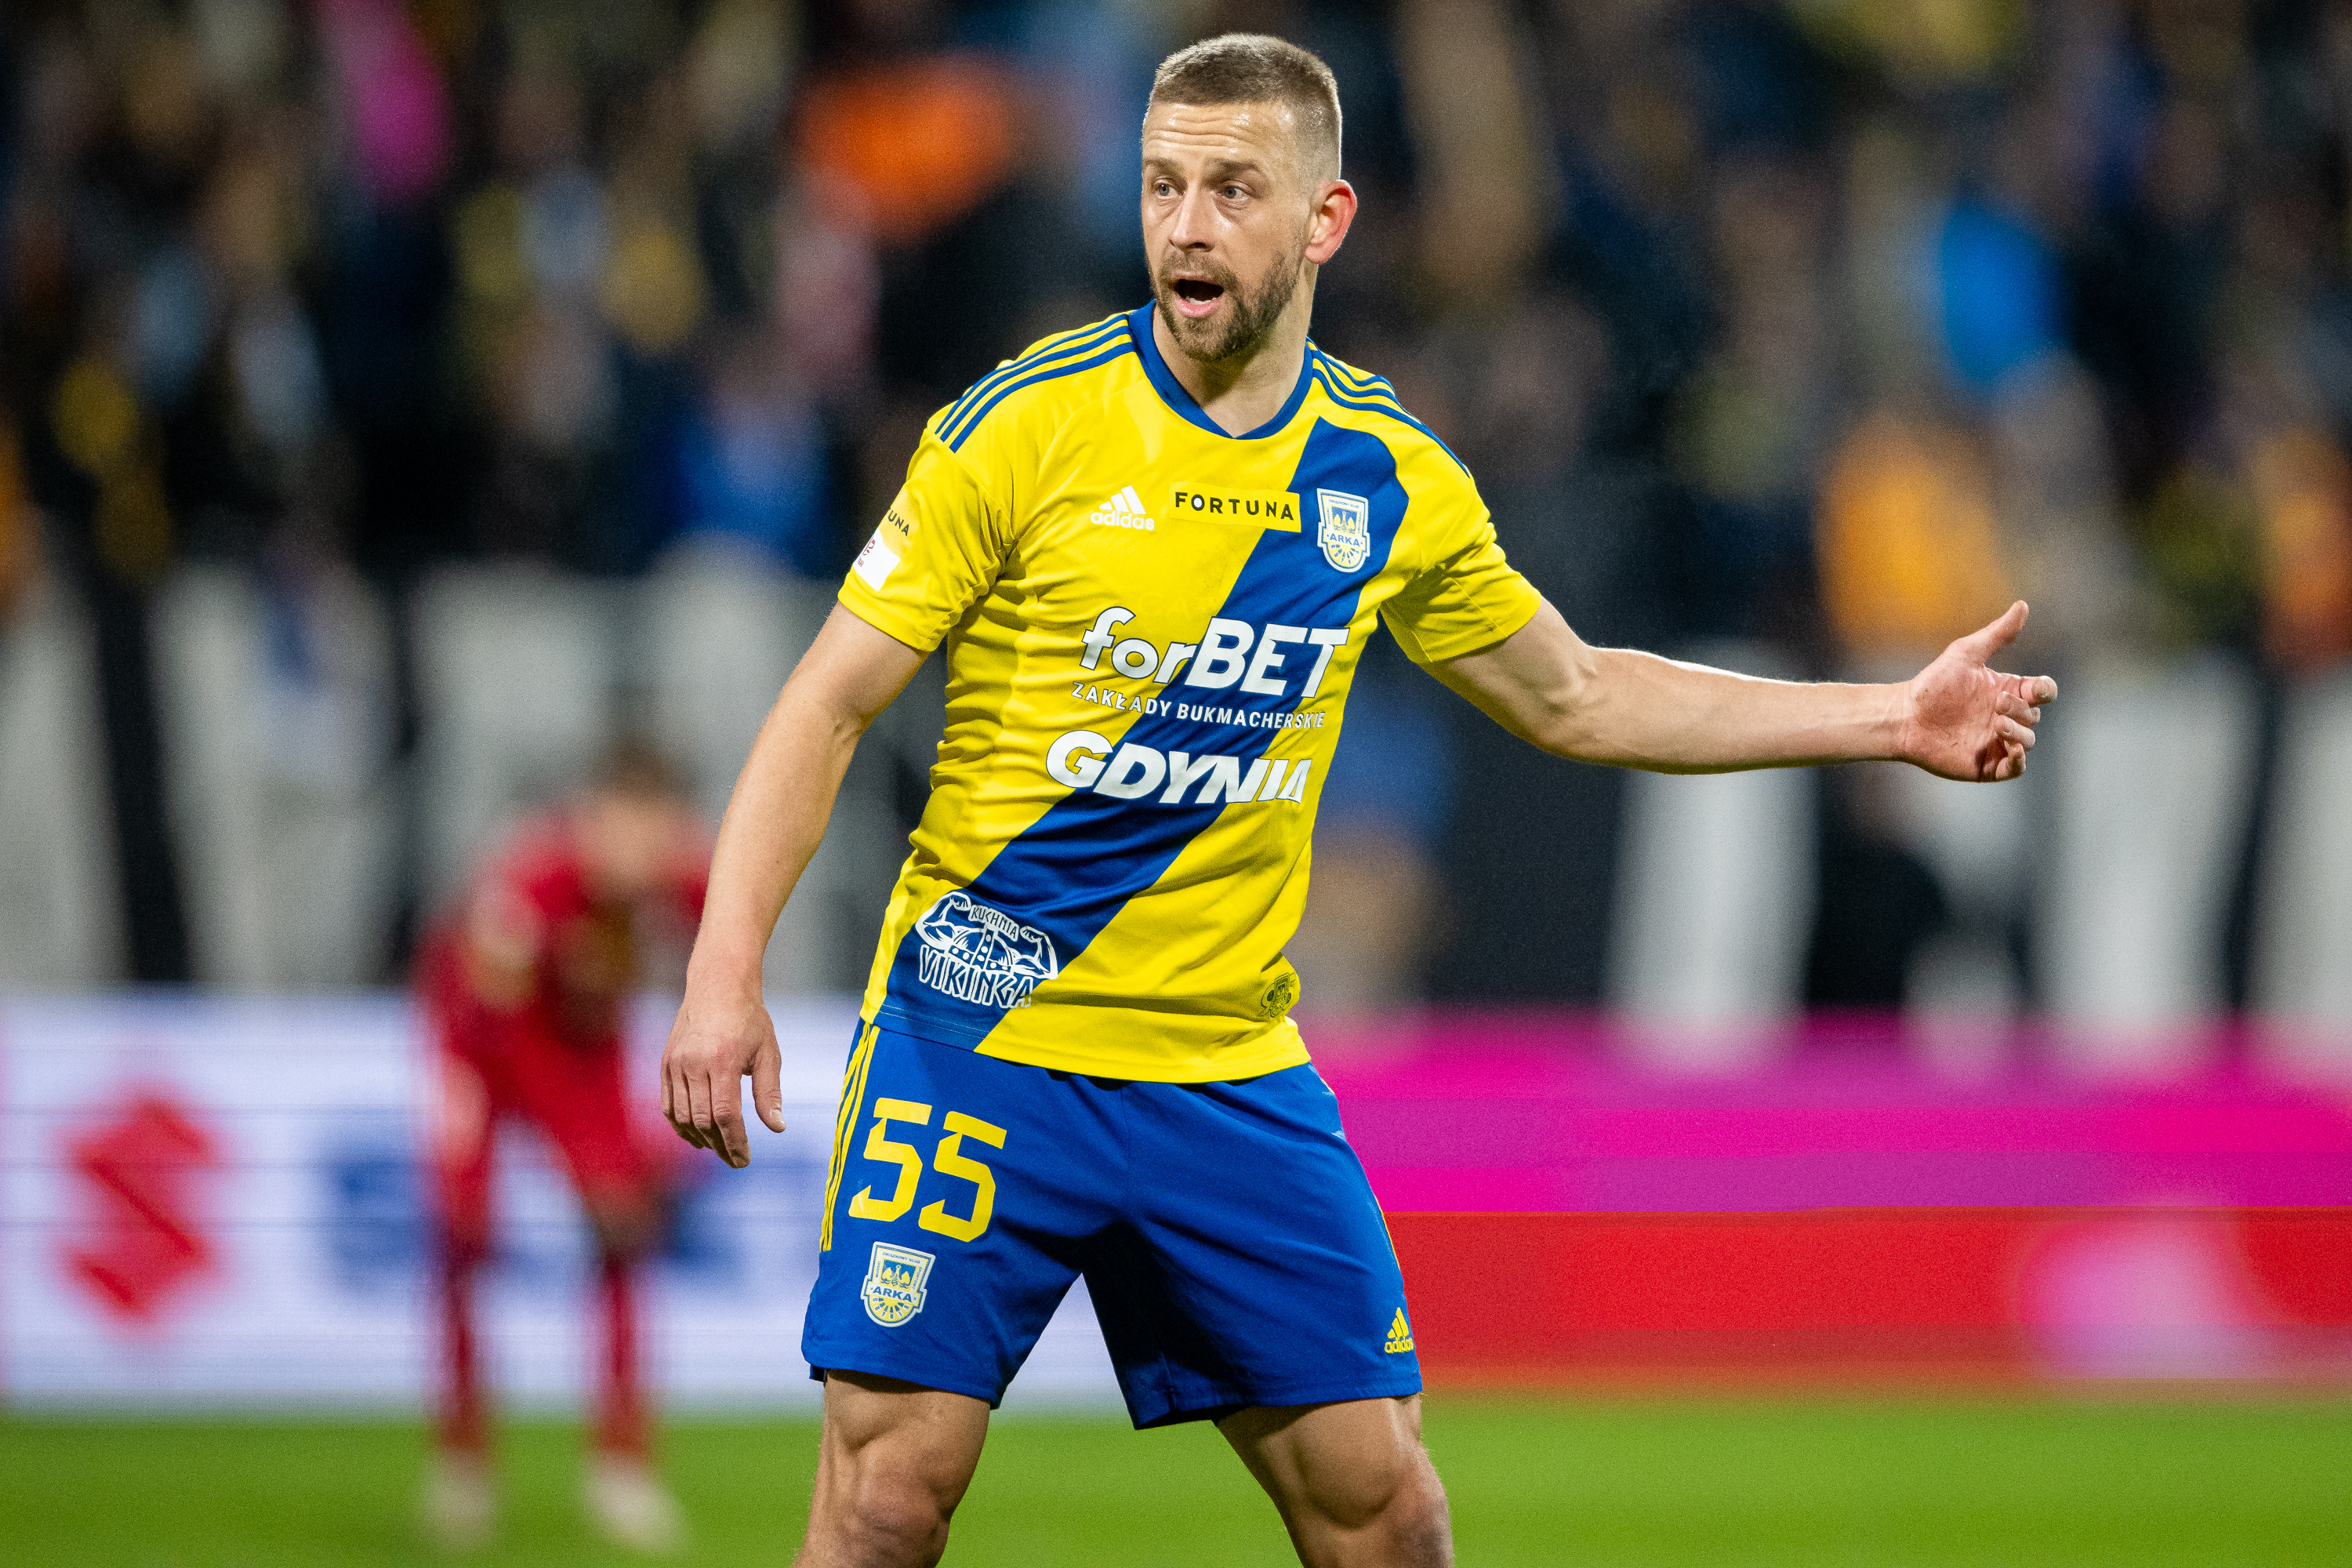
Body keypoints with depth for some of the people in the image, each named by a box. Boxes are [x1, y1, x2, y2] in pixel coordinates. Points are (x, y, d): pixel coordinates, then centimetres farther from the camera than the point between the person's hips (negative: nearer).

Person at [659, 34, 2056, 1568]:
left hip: (1234, 1070, 4)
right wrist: (726, 967, -18)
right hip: (981, 1035, -4)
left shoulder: (1395, 479, 5)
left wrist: (1889, 720, 18)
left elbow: (1576, 697, 20)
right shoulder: (1030, 423, -8)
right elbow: (830, 705, -6)